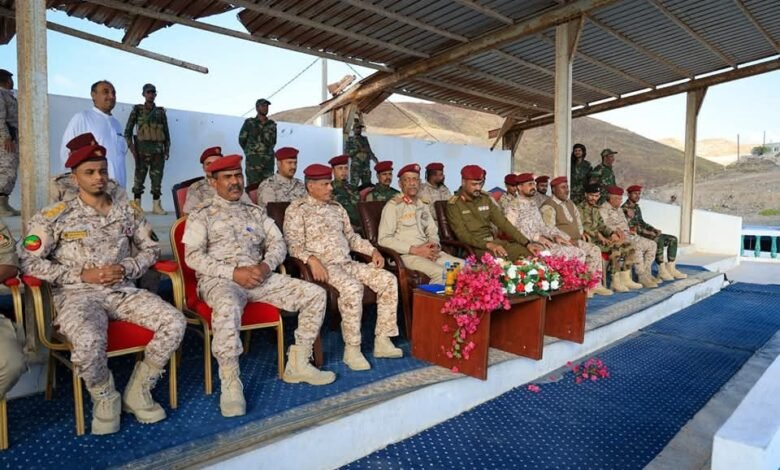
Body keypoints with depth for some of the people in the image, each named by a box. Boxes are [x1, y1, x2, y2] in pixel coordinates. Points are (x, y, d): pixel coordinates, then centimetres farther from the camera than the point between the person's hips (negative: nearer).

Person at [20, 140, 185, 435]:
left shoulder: (127, 212, 10)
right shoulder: (55, 216, 1)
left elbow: (151, 249, 15)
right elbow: (29, 261, -2)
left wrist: (126, 268, -4)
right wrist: (81, 274, -11)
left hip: (123, 291, 3)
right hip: (77, 295, -3)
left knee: (175, 322, -21)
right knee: (88, 341, -37)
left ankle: (138, 391, -1)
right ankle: (105, 398, -3)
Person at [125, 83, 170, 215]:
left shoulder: (161, 111, 13)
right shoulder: (137, 110, 6)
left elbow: (166, 132, 13)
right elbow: (127, 131, 3)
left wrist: (167, 149, 5)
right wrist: (131, 146, -7)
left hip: (158, 150, 2)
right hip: (142, 149, -2)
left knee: (157, 178, 1)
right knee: (139, 177, -2)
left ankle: (156, 206, 5)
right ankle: (137, 205, 2)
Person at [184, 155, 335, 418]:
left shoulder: (255, 211, 21)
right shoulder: (202, 215, 7)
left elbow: (278, 243, 14)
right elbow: (193, 257, -5)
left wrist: (266, 265, -9)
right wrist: (234, 273, -16)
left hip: (258, 276, 5)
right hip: (219, 279, -4)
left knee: (316, 294, -10)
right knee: (228, 307, -42)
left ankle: (297, 365, -2)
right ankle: (230, 384, -28)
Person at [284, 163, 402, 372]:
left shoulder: (336, 207, 20)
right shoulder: (297, 209, 0)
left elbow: (351, 237, 24)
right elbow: (293, 244, -9)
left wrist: (373, 250, 9)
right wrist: (312, 259, -27)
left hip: (347, 262, 7)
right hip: (323, 265, -7)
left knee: (388, 280, -12)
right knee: (352, 287, -35)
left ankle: (382, 341, -8)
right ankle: (352, 349, -21)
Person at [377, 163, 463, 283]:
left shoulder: (424, 205, 20)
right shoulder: (393, 205, -1)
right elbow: (383, 239, -9)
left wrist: (435, 246, 0)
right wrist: (415, 250, -14)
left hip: (428, 252, 6)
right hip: (406, 255, -6)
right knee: (441, 273, -30)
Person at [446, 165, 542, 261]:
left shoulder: (486, 199, 9)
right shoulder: (454, 204, -7)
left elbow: (503, 222, 5)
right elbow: (462, 235, -15)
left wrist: (527, 243, -5)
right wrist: (489, 245, -29)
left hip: (494, 241, 5)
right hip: (474, 246, -5)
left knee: (533, 253, -13)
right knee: (502, 259, -35)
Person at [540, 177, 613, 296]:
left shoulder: (569, 203, 17)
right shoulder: (548, 207, -11)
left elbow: (577, 218, 29)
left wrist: (581, 232, 11)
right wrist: (568, 240, -22)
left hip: (575, 240, 9)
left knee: (595, 250, -3)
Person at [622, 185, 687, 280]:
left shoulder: (637, 207, 18)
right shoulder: (625, 208, -11)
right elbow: (630, 227, -18)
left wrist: (653, 229, 7)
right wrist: (647, 232, -20)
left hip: (642, 233, 10)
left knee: (673, 239, 0)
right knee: (659, 240, -33)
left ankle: (671, 268, -8)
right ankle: (662, 271, -26)